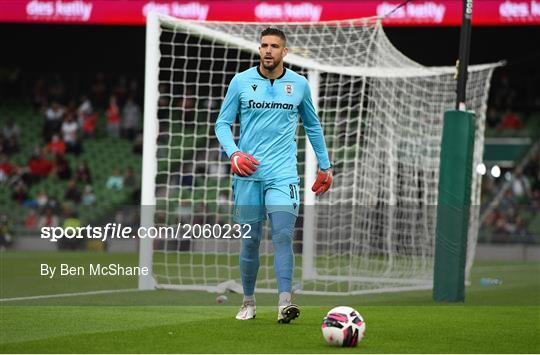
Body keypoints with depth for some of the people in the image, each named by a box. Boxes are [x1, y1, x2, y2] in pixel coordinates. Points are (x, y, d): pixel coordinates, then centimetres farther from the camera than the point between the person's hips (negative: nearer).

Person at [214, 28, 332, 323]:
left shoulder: (299, 84, 7)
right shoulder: (241, 82, 3)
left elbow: (312, 126, 19)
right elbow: (223, 123, 6)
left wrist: (325, 166, 21)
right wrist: (234, 154, -12)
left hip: (283, 173, -1)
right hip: (248, 173, 1)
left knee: (283, 235, -17)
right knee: (250, 240, 5)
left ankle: (284, 304, -24)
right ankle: (248, 302, 19)